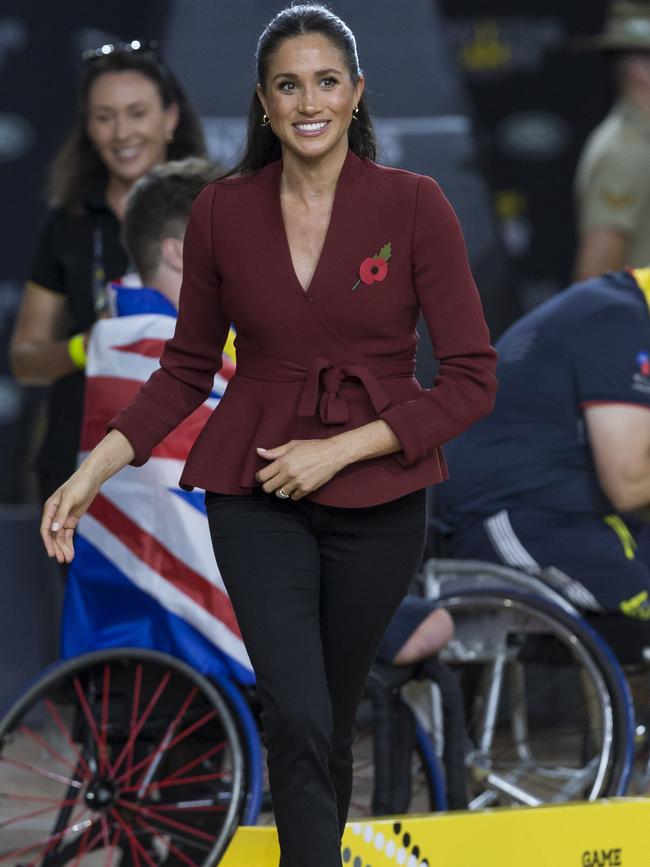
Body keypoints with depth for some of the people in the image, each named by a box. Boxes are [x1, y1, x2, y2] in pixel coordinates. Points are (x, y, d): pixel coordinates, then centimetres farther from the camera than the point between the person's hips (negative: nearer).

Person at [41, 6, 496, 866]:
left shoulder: (413, 205, -8)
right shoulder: (222, 212, -2)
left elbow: (473, 377, -8)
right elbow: (186, 368, 9)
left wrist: (339, 450, -15)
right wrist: (96, 467, -3)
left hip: (376, 497, 0)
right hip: (256, 496, 0)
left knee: (329, 721, 13)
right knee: (297, 718, -16)